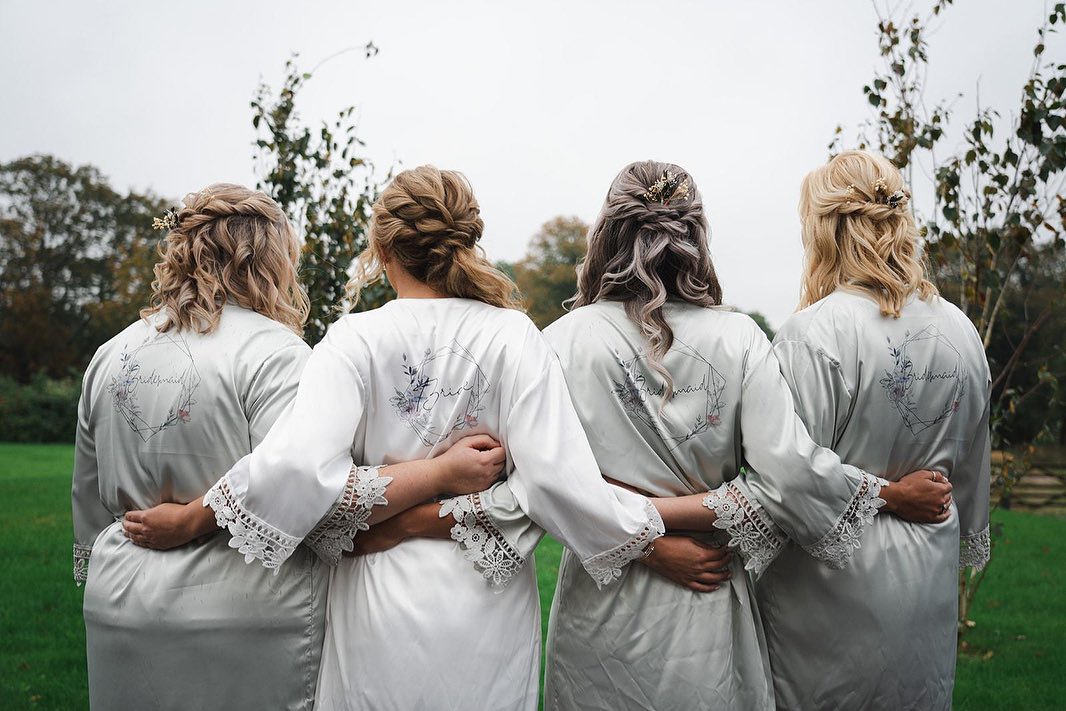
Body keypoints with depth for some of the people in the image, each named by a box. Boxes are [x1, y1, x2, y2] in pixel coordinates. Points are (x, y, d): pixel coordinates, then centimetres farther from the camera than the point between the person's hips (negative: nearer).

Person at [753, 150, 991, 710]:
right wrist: (969, 542, 25)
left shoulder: (813, 335, -20)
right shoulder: (960, 331, 1)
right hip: (929, 578, 6)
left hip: (831, 579, -6)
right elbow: (970, 464, 12)